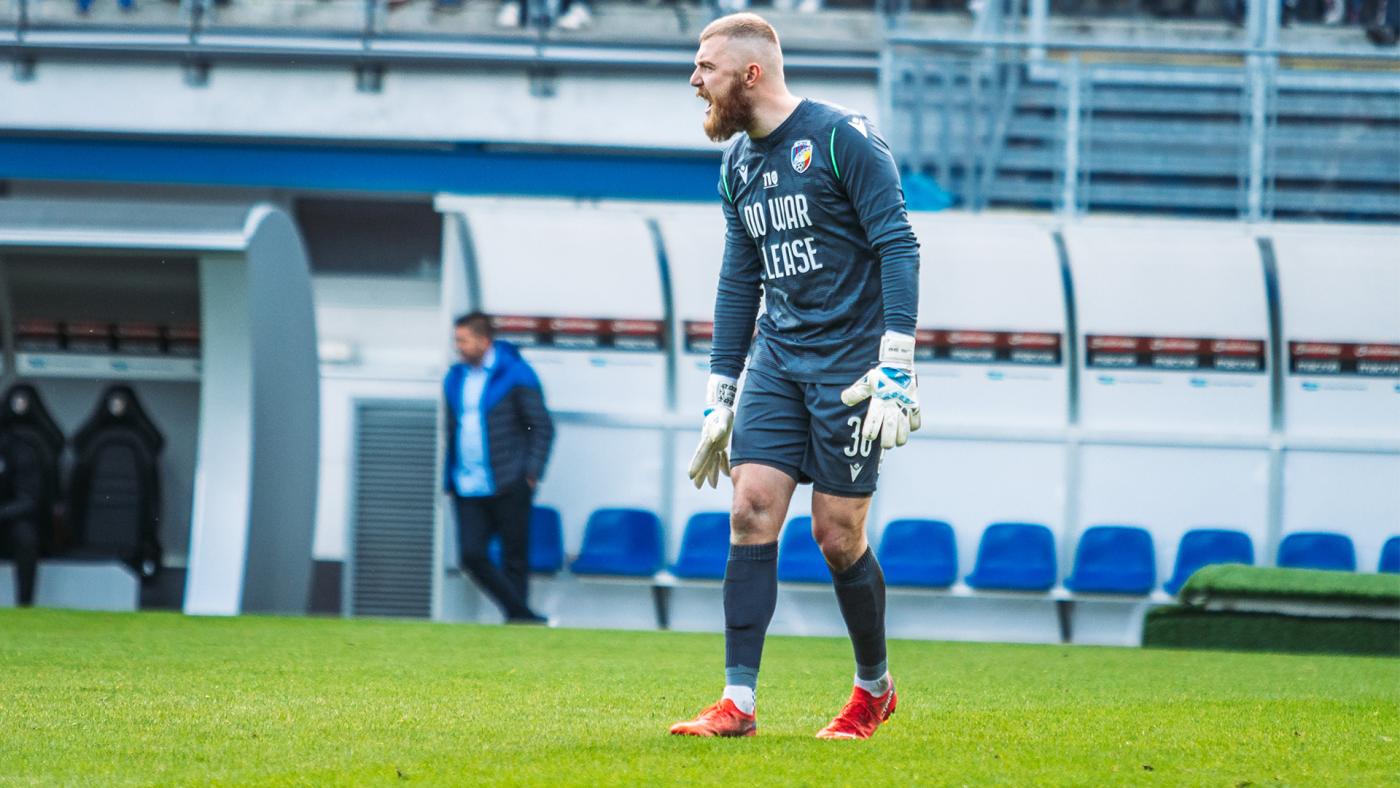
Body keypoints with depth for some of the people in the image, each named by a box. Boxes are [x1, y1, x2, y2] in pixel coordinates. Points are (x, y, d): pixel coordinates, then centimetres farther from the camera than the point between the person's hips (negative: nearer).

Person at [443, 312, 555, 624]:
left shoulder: (515, 375, -4)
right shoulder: (455, 379, 13)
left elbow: (542, 427, -2)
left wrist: (531, 473, -10)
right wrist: (448, 480, 12)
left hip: (507, 489, -5)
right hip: (467, 489, 5)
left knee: (514, 560, 1)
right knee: (472, 555, -5)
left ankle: (518, 620, 9)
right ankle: (523, 616, 0)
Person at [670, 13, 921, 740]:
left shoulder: (841, 139, -11)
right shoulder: (737, 164, 12)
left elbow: (898, 247, -13)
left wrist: (896, 370, -19)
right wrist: (718, 399, 16)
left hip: (849, 362, -6)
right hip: (777, 360, 6)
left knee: (837, 535, -3)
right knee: (751, 513, -7)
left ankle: (874, 687, 19)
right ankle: (738, 702, -8)